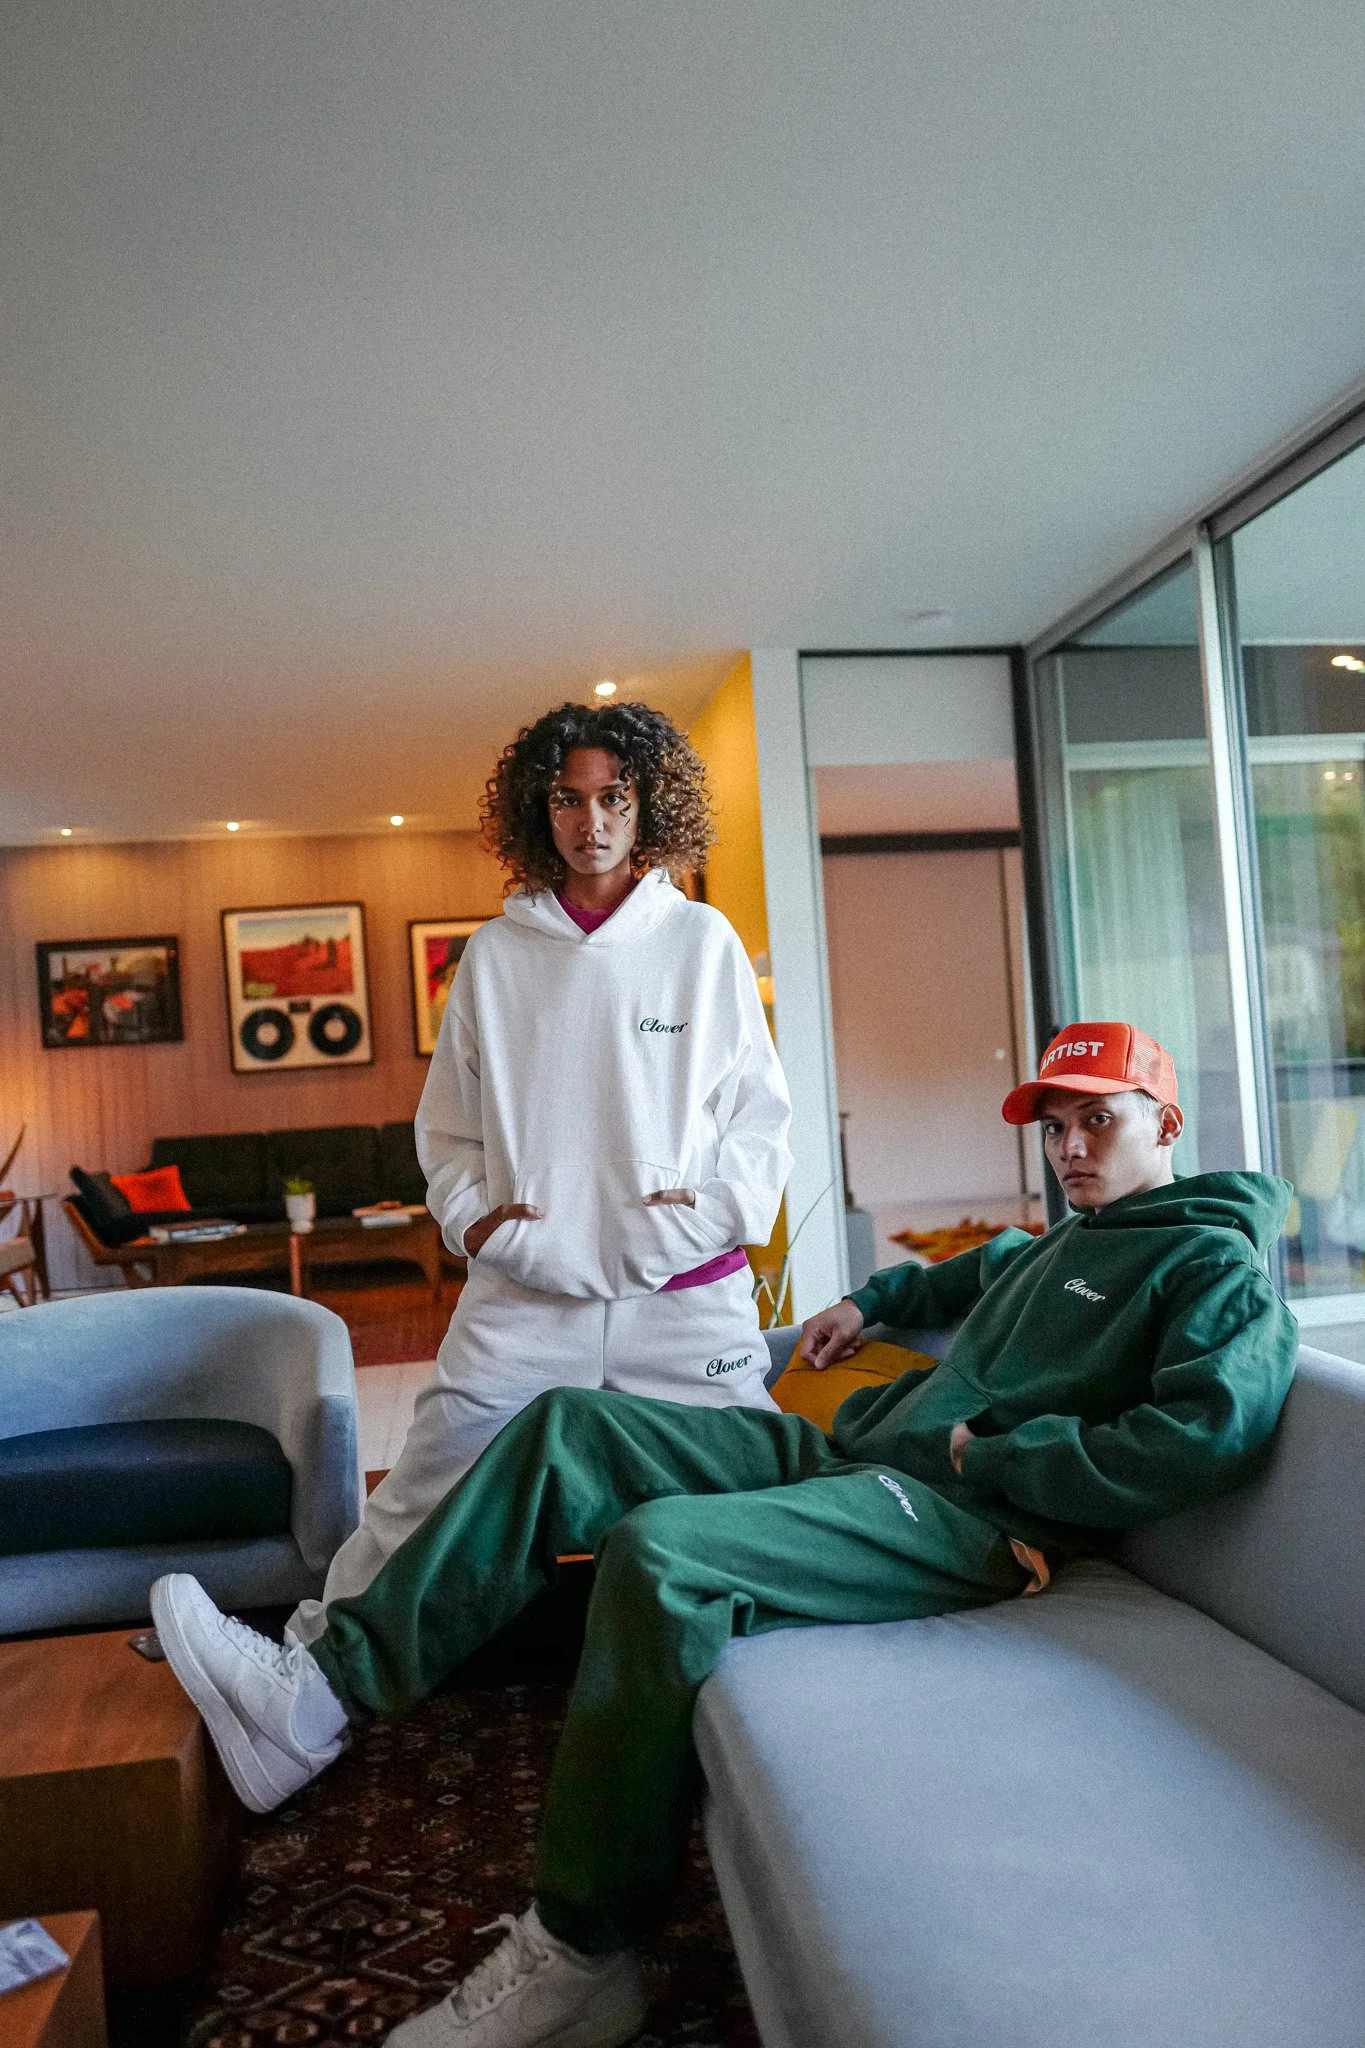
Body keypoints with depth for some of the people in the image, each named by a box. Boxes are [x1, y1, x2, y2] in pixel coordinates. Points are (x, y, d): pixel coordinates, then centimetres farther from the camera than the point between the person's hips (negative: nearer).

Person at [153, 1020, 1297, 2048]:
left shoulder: (1216, 1262, 0)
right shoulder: (1062, 1245, 26)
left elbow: (1210, 1436, -18)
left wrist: (993, 1456, -15)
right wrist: (869, 1301, 36)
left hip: (965, 1517, -10)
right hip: (853, 1450, 10)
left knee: (660, 1553, -33)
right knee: (567, 1430, 0)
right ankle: (328, 1689, -5)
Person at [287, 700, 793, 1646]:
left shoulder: (703, 939, 6)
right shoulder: (495, 952, 9)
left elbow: (761, 1111, 8)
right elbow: (448, 1122, 14)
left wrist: (718, 1211, -6)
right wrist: (473, 1216, -1)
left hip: (687, 1295, 0)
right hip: (522, 1294, 1)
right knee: (416, 1512, 4)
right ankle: (315, 1650, 28)